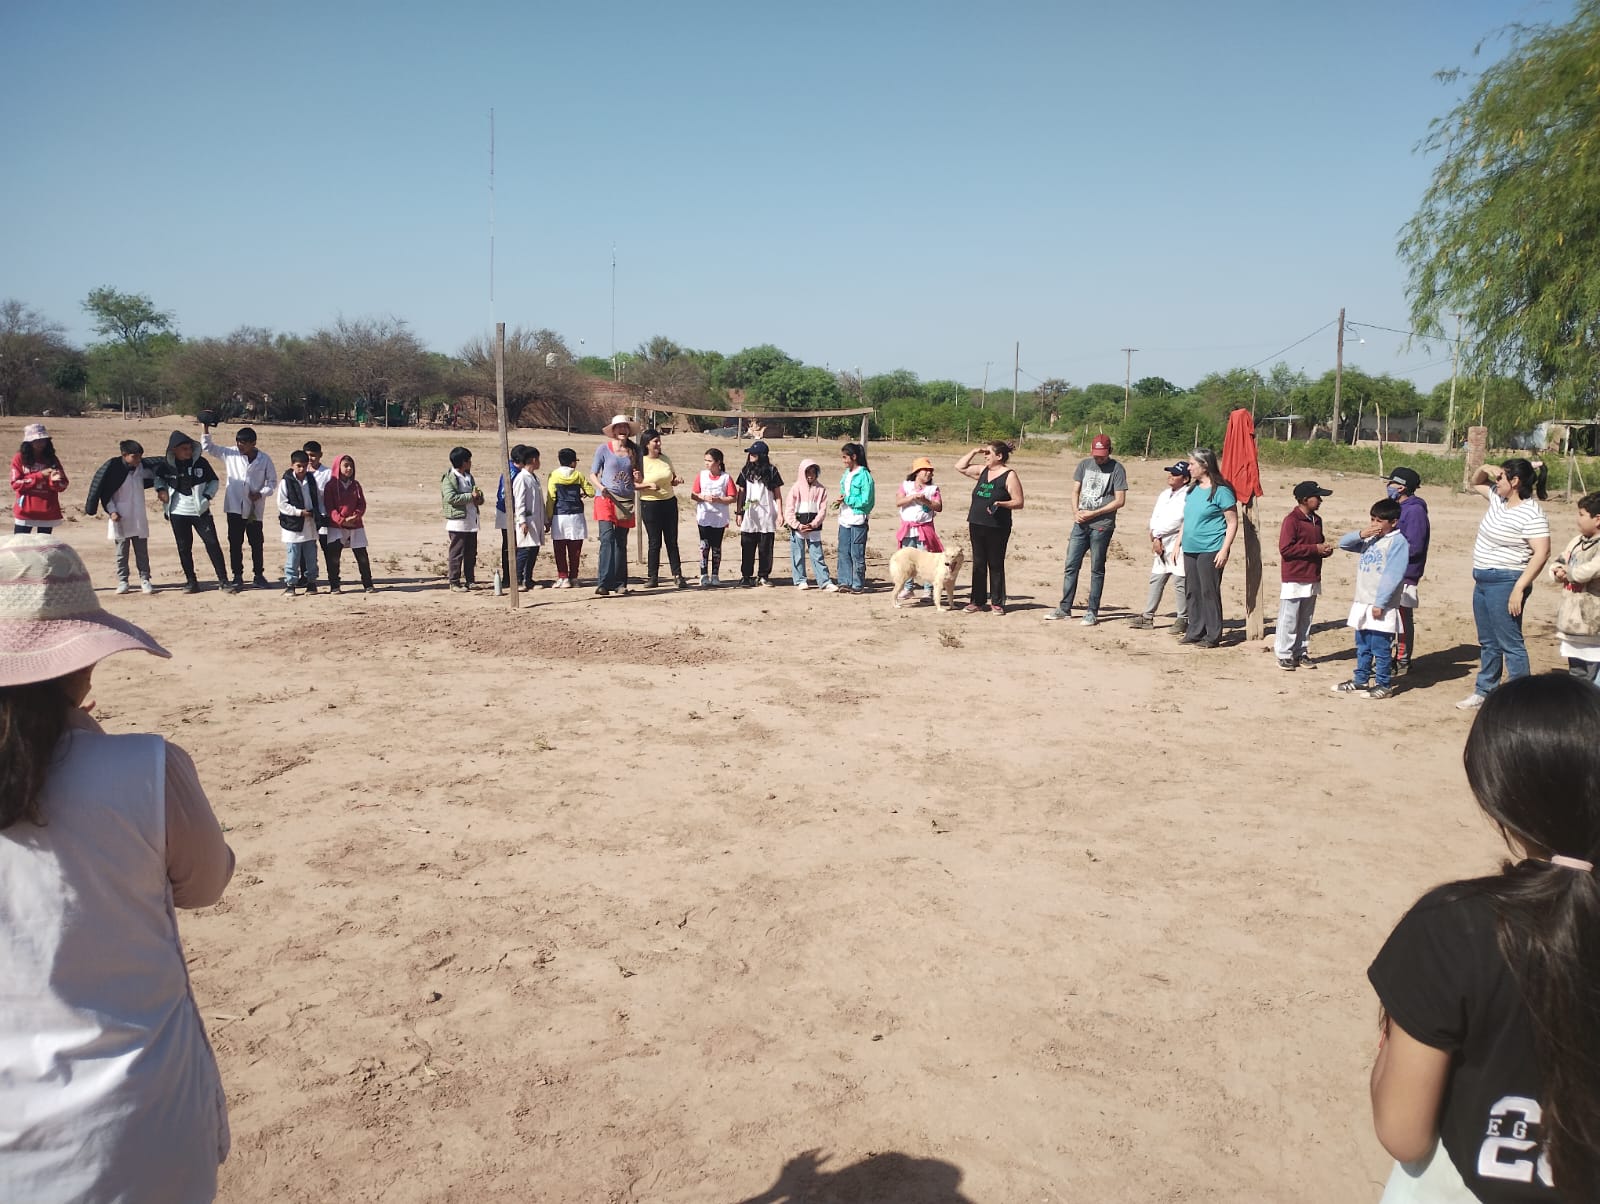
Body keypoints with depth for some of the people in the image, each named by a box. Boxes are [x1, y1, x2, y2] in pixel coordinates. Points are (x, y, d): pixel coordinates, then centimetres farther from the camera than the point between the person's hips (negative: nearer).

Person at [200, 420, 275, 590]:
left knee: (256, 543, 7)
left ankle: (259, 575, 18)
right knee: (235, 543, 5)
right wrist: (204, 427, -7)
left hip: (255, 509, -1)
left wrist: (261, 494, -13)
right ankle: (237, 576, 13)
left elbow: (272, 481, 3)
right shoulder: (230, 454, 2)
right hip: (234, 507, 1)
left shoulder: (264, 459, -2)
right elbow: (208, 446, 5)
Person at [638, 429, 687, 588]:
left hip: (669, 502, 4)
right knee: (654, 542, 0)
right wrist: (648, 485, -21)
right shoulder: (640, 462, -5)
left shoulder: (665, 459, 9)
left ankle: (677, 576, 8)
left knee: (672, 541, 5)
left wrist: (677, 480, -2)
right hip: (650, 505, -4)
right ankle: (652, 577, 9)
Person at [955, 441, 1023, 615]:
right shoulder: (982, 471, 12)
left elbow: (1018, 502, -9)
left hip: (997, 528, -6)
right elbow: (959, 467, 20)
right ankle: (977, 601, 16)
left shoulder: (1009, 475, -6)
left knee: (995, 565, 1)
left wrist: (1000, 503, -24)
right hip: (977, 526, 6)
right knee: (978, 564, 9)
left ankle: (997, 603, 9)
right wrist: (974, 452, 12)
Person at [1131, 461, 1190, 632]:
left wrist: (1156, 535, -9)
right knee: (1156, 580, 10)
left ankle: (1183, 619, 5)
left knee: (1179, 582, -5)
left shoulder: (1188, 496, -11)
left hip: (1179, 546, -8)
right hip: (1161, 546, 8)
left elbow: (1176, 521, -17)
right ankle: (1148, 617, 15)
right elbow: (1154, 517, 13)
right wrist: (1155, 539, -1)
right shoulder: (1164, 494, 16)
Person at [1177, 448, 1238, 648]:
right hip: (1190, 549, 8)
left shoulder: (1221, 491, -9)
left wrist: (1224, 551, -16)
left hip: (1210, 551, -8)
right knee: (1192, 592, 10)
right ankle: (1194, 632, 19)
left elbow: (1232, 523, -9)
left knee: (1209, 593, -4)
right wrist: (1178, 543, 17)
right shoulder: (1193, 489, 13)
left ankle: (1213, 636, 4)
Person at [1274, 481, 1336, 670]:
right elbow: (1285, 548, -18)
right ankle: (1284, 655, 4)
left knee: (1306, 618, 13)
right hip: (1294, 579, -8)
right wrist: (1315, 549, -18)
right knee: (1289, 618, -3)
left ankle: (1301, 652, 21)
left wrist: (1325, 549, 2)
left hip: (1312, 579, 8)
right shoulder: (1292, 520, -12)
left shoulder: (1317, 520, 13)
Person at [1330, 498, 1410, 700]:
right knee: (1362, 647, 17)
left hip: (1381, 608, -8)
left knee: (1380, 649, -1)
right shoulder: (1370, 538, 12)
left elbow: (1393, 575, -18)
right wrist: (1360, 534, -1)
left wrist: (1380, 603, -20)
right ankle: (1360, 681, 27)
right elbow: (1344, 543, 19)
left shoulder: (1397, 541, -12)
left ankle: (1384, 685, 9)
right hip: (1362, 603, 8)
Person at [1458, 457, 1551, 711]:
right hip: (1483, 581, 9)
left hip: (1505, 583, -9)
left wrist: (1519, 588, -26)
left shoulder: (1531, 514, -17)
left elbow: (1541, 553, -23)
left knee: (1510, 644, -6)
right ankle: (1484, 692, 29)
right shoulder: (1498, 499, 8)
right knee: (1488, 643, 18)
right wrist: (1484, 469, 5)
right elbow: (1476, 483, 28)